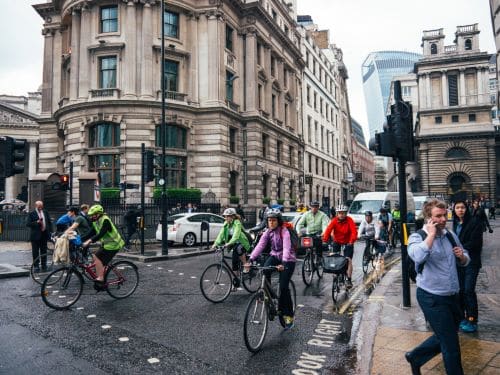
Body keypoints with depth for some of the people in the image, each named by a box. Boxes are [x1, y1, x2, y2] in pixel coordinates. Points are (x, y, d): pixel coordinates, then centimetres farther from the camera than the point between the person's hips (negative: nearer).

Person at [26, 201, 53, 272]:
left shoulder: (45, 212, 11)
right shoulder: (31, 214, -3)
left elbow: (49, 222, 16)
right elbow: (28, 224, -10)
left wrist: (49, 231, 6)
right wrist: (37, 222, -22)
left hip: (44, 234, 4)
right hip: (35, 235, -4)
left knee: (44, 251, 11)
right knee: (35, 252, 0)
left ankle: (44, 266, 20)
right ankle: (36, 267, 7)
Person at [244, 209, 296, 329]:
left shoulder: (284, 232, -20)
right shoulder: (268, 232, -4)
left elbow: (286, 248, -34)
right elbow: (259, 246, -15)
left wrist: (283, 263, -50)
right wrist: (250, 260, -28)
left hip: (288, 260, -5)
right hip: (274, 256, 5)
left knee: (283, 287, -10)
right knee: (265, 270, -28)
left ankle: (289, 315, 7)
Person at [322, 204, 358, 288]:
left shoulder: (349, 220, -16)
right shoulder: (334, 221, -12)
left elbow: (354, 232, -26)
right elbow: (328, 230, -23)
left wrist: (351, 241, -43)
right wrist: (325, 240, -38)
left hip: (348, 243, -2)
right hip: (337, 242, 2)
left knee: (348, 260, -12)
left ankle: (349, 279, -7)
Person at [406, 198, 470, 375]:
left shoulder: (451, 235, 6)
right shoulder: (417, 237, -12)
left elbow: (465, 261, 18)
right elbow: (418, 256, -35)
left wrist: (462, 256, -6)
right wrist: (431, 234, -25)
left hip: (452, 296, 7)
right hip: (432, 298, -7)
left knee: (444, 338, 21)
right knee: (451, 344, 3)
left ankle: (415, 357, 39)